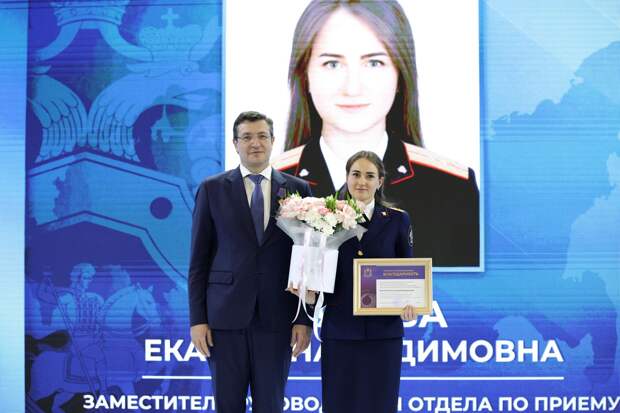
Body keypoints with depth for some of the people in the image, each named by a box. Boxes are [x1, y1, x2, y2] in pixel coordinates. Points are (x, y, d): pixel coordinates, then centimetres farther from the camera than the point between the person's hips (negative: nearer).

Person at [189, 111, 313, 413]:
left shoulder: (298, 190, 6)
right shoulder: (212, 189, 4)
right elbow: (199, 260, 3)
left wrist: (305, 319, -1)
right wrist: (197, 319, -3)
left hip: (276, 317, 1)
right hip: (225, 314, 0)